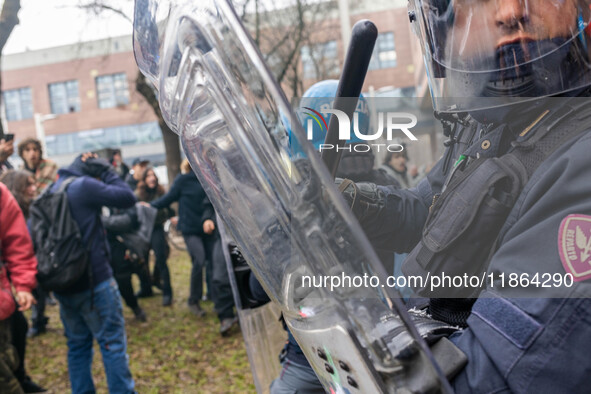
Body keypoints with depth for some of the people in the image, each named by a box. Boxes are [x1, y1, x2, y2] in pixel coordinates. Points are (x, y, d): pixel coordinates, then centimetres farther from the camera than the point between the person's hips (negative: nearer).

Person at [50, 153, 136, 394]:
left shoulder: (50, 192, 13)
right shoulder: (83, 186, -10)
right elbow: (127, 198, -10)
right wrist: (106, 171, 0)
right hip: (94, 281, -7)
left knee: (77, 344, 16)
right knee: (112, 342, 0)